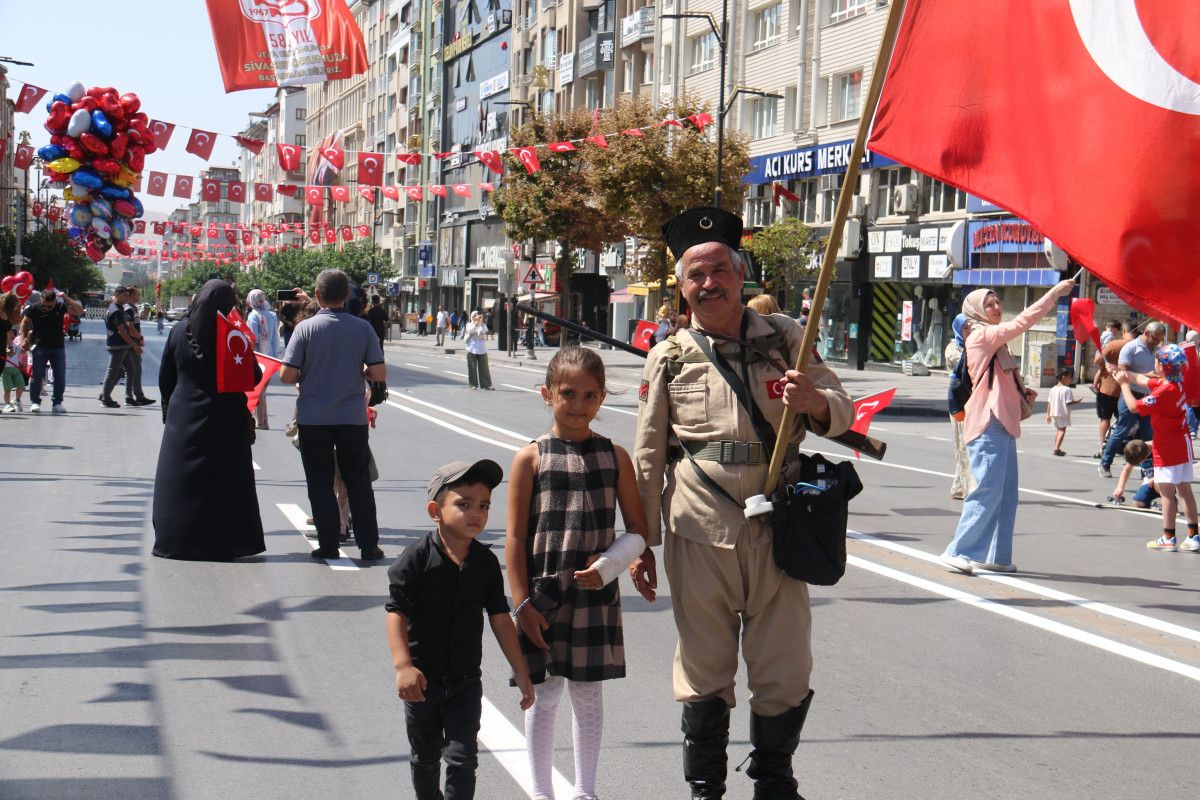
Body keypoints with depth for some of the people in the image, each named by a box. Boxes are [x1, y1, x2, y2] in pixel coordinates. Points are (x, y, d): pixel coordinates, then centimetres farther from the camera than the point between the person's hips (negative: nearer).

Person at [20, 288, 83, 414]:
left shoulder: (61, 306, -5)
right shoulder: (34, 308, -6)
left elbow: (80, 312, -12)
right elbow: (25, 323, 8)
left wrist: (66, 299, -19)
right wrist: (23, 338, -2)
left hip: (58, 347, 1)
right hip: (40, 347, -1)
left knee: (60, 376, 1)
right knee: (37, 375, -1)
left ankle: (57, 403, 9)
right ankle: (35, 402, 8)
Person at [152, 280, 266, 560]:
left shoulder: (179, 331, -3)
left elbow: (165, 378, 3)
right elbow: (252, 377, -8)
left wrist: (169, 408, 16)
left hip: (183, 418, 2)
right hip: (226, 419, -2)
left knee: (179, 480, 10)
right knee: (225, 482, 6)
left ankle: (173, 541, 11)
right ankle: (223, 542, 8)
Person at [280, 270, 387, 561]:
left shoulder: (305, 328, -8)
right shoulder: (363, 327, -4)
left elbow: (287, 375, -10)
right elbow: (379, 373, -5)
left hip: (314, 417, -1)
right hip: (353, 417, 1)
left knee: (320, 482, 7)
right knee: (359, 482, 10)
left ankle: (329, 544, 7)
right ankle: (368, 545, 9)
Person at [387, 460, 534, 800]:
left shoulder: (486, 562, -3)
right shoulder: (417, 558, -15)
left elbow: (500, 619, 3)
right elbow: (397, 613, -18)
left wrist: (522, 673, 3)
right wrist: (403, 665, -30)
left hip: (465, 681, 2)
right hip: (423, 679, -2)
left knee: (462, 758, -5)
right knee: (425, 756, 16)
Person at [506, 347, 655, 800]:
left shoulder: (615, 457, 1)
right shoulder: (531, 459, -5)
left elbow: (639, 531, 4)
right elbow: (516, 539, -5)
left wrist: (608, 566, -13)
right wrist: (523, 604, -8)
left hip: (596, 596, 2)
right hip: (544, 596, -2)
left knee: (588, 695, 11)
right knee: (544, 693, 7)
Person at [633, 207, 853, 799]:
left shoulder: (785, 338, 7)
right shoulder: (669, 358, 6)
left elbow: (842, 410, 8)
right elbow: (647, 456, 9)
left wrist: (814, 402, -16)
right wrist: (644, 544, 6)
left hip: (776, 525, 1)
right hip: (699, 533, -1)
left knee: (784, 671, 5)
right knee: (703, 671, 7)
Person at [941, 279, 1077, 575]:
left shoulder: (996, 341, 22)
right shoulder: (982, 335, -8)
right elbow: (1022, 322, -18)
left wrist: (1022, 392, 14)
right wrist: (1055, 292, -15)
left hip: (1002, 425, 10)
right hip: (988, 426, -10)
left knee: (1006, 493, 9)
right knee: (988, 490, -12)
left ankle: (995, 555, 13)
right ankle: (958, 551, -9)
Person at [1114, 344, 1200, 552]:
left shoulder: (1164, 391, -23)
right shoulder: (1177, 383, 5)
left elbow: (1134, 406, -19)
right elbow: (1142, 380, 17)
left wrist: (1123, 384, -9)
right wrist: (1122, 373, 19)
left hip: (1168, 449, -9)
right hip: (1183, 445, 9)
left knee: (1167, 491, -4)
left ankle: (1168, 538, -1)